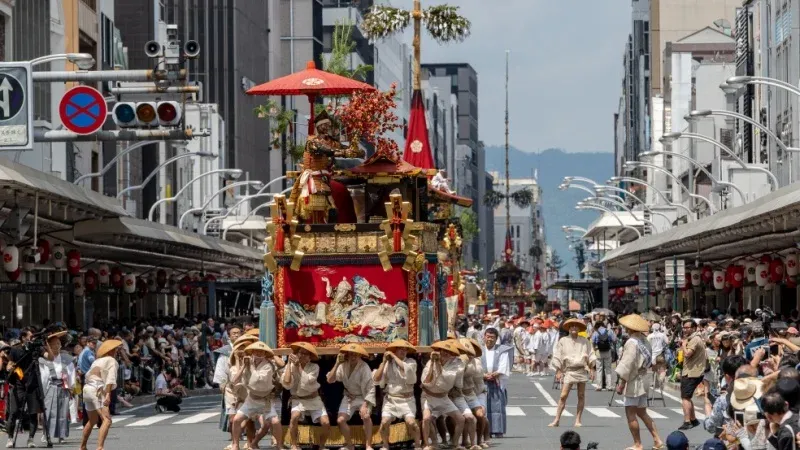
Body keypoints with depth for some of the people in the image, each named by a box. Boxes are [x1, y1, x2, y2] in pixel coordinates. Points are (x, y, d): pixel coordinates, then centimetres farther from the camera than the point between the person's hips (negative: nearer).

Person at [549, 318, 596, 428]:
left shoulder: (584, 341, 9)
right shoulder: (563, 341, 3)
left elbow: (590, 356, 13)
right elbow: (557, 357, 3)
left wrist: (592, 369, 6)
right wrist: (558, 371, -3)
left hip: (581, 371, 2)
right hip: (569, 371, -2)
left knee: (581, 396, 2)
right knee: (563, 396, -9)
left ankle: (578, 420, 8)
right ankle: (557, 420, -7)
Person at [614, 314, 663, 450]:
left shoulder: (632, 342, -17)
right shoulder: (644, 340, 8)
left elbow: (627, 365, -19)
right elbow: (649, 361, 10)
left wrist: (621, 383, -15)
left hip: (634, 381, -9)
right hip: (643, 380, 9)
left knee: (631, 414, 0)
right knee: (642, 412, 17)